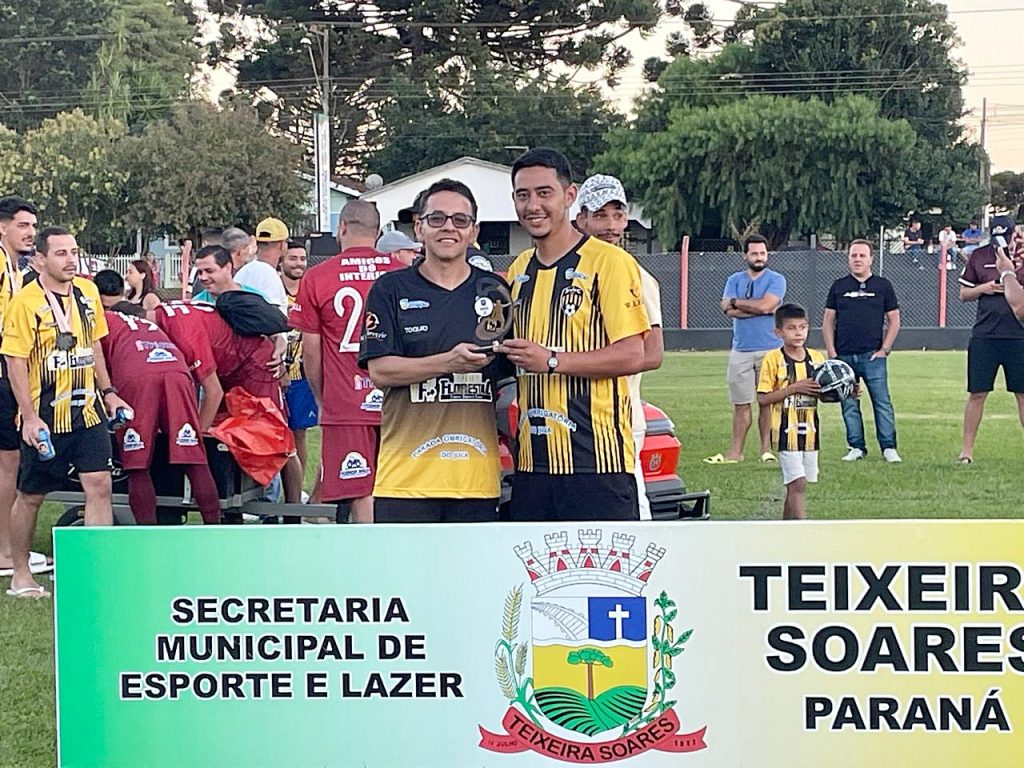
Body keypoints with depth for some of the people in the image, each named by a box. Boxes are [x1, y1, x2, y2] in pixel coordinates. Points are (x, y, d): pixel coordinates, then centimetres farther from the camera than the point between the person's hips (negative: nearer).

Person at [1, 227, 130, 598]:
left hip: (87, 411, 5)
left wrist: (107, 391, 14)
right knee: (30, 496, 7)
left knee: (99, 485, -4)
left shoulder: (87, 292, 6)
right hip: (45, 417, -5)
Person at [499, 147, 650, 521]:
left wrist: (552, 360, -21)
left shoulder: (608, 262, -8)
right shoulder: (519, 270, 17)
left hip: (595, 457, -7)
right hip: (534, 460, 8)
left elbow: (633, 355, -14)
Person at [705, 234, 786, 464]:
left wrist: (737, 302, -2)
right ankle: (735, 451, 6)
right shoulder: (735, 280, 12)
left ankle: (766, 449, 7)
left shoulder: (776, 280, 2)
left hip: (769, 350, -3)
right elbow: (727, 309, -4)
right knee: (741, 403, 4)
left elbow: (766, 304, -15)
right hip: (741, 350, 3)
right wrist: (759, 309, -11)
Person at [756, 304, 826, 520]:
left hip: (810, 431, 5)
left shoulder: (816, 358, 7)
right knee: (797, 484, -11)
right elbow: (763, 399, -12)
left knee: (794, 485, 11)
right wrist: (794, 388, -19)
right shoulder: (773, 359, -7)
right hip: (786, 431, -5)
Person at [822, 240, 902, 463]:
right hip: (844, 356, 2)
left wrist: (884, 349, -2)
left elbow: (894, 321, 8)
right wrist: (831, 352, 1)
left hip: (873, 355, -2)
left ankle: (889, 448, -3)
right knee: (849, 404, 4)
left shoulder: (882, 286, 7)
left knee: (882, 401, -6)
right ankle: (856, 447, 12)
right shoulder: (839, 286, 11)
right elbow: (828, 321, 11)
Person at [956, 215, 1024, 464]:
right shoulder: (979, 256, 7)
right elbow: (964, 294, 11)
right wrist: (985, 288, -8)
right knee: (977, 393, 2)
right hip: (984, 336, 1)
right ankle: (967, 448, 7)